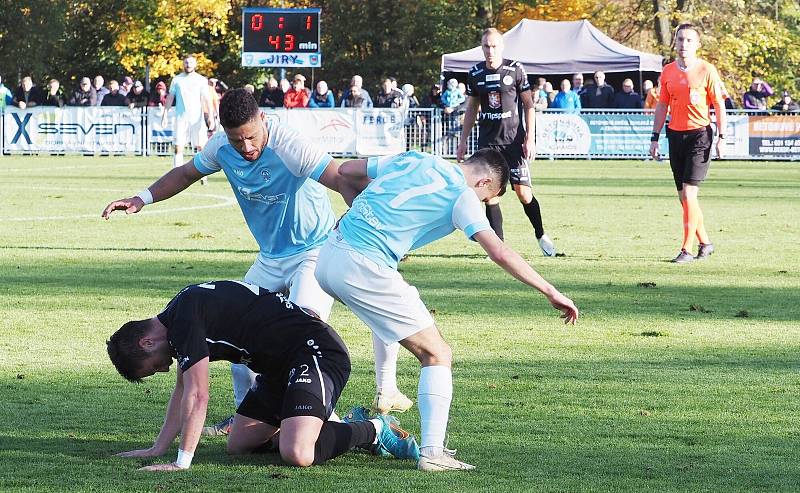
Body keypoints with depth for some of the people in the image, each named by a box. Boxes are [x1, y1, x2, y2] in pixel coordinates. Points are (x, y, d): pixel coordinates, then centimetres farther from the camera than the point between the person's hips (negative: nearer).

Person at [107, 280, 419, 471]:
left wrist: (182, 462, -20)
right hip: (281, 366, 11)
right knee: (238, 445, 13)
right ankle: (350, 428, 20)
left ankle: (375, 430, -3)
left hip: (317, 352, -11)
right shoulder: (178, 320, 14)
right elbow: (182, 392, 25)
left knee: (296, 454, -29)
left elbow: (197, 397, -22)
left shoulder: (185, 320, -18)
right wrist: (158, 449, 22)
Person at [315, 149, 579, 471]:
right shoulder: (462, 195, -2)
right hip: (365, 270, -8)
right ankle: (432, 453, -10)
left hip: (328, 254, 8)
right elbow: (499, 253, -12)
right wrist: (551, 292, -7)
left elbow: (344, 171, 25)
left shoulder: (413, 160, 18)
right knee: (437, 355, 0)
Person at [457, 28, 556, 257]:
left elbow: (529, 105, 0)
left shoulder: (515, 69, -3)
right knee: (490, 195, -4)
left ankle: (541, 235, 16)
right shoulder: (476, 73, 6)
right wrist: (463, 141, 12)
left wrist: (530, 139, -6)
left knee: (523, 192, -7)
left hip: (513, 139, -3)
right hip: (487, 141, 3)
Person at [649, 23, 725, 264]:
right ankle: (705, 242, 21)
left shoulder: (706, 70, -5)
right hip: (675, 134, 5)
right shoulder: (668, 71, 9)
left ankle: (687, 249, -9)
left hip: (699, 133, -5)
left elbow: (719, 104, -2)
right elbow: (662, 105, 14)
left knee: (689, 193, -12)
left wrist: (721, 137, -8)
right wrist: (655, 138, 11)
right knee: (683, 195, 7)